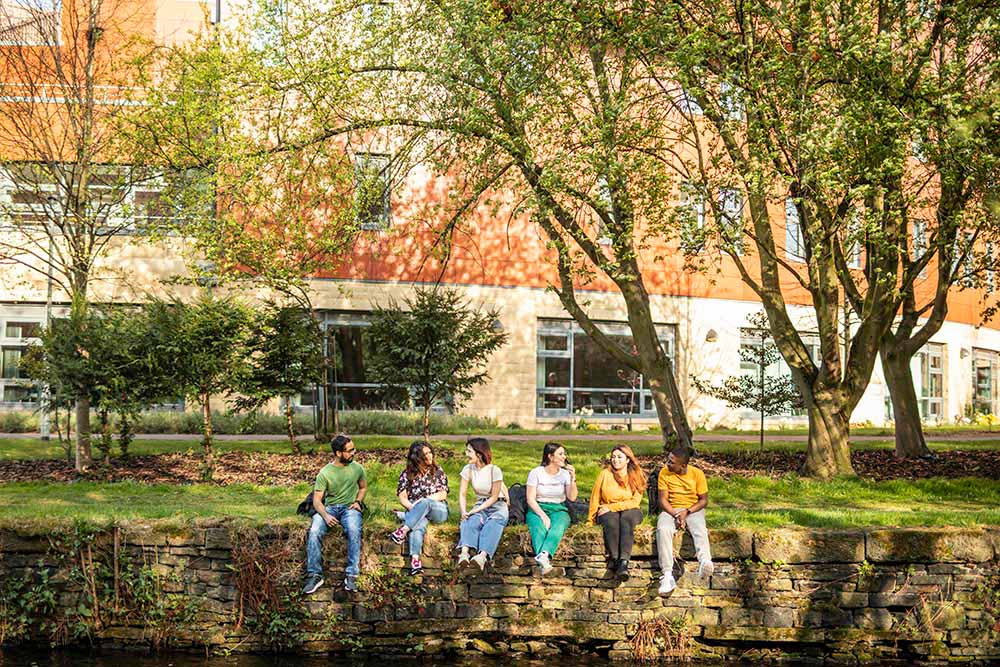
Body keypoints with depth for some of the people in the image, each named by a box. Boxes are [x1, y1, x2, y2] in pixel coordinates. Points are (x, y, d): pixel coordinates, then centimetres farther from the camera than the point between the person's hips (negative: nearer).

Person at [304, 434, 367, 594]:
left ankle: (351, 575, -33)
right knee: (314, 531, -31)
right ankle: (315, 575, -26)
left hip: (349, 508, 0)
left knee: (354, 530, -36)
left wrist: (358, 501, 1)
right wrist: (325, 516, -24)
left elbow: (363, 487, 22)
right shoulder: (325, 472, -4)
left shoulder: (357, 468, 4)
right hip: (329, 508, 0)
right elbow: (317, 500, -5)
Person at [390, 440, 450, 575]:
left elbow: (443, 494, 4)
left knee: (425, 503, -37)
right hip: (415, 511, 0)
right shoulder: (407, 474, 11)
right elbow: (402, 497, 4)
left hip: (439, 510, 0)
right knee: (418, 525, -39)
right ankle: (415, 559, -57)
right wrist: (412, 507, -17)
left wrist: (423, 500, -11)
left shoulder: (437, 470, 11)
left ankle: (403, 530, -45)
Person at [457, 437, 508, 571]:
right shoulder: (468, 469, 0)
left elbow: (494, 497, -11)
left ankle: (482, 556, -61)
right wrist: (463, 511, -19)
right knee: (470, 521, -31)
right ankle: (464, 552, -57)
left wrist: (477, 510, -22)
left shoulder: (494, 470, -13)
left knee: (492, 524, -36)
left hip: (497, 506, -3)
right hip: (480, 506, 3)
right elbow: (462, 494, 0)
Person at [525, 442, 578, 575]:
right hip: (537, 509, -1)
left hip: (558, 509, 1)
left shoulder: (565, 474, 9)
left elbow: (572, 497, 0)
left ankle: (543, 555, -60)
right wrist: (543, 515, -19)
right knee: (539, 528, -36)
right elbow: (530, 499, -4)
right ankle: (545, 560, -60)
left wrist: (573, 478, -12)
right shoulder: (536, 473, 2)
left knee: (558, 527, -35)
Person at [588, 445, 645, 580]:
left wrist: (611, 507, -14)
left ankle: (623, 561, -47)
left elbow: (635, 501, -7)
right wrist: (593, 517, 9)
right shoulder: (605, 474, 0)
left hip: (629, 510, 0)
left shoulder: (636, 476, 0)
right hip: (607, 512, 0)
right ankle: (614, 558, -35)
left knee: (627, 518, -36)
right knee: (612, 521, -36)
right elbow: (595, 497, 9)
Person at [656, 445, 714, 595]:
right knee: (663, 529, -33)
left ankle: (705, 562, -64)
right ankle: (668, 576, -42)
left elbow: (704, 500, -2)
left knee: (700, 529, -36)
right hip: (671, 510, 1)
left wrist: (687, 512, -17)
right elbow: (663, 500, -4)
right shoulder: (664, 473, -3)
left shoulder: (697, 474, -4)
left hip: (693, 509, 0)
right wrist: (676, 515, -19)